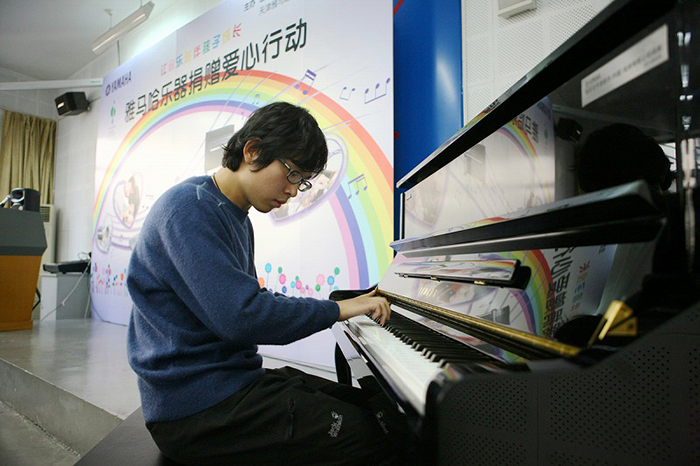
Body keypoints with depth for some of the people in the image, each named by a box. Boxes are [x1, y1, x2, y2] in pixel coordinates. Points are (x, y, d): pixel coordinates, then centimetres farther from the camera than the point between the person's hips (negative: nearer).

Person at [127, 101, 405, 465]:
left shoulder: (236, 218, 15)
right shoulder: (189, 207, -17)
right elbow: (240, 316, -26)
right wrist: (336, 310, -13)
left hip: (231, 379, 9)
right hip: (197, 405, -9)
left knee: (384, 409, 4)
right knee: (372, 435, -18)